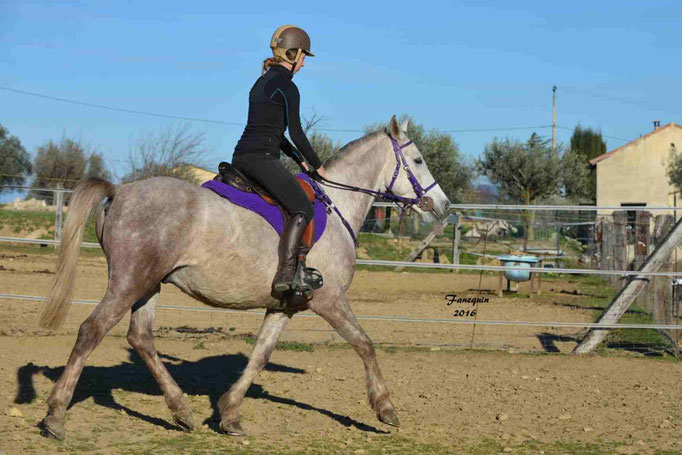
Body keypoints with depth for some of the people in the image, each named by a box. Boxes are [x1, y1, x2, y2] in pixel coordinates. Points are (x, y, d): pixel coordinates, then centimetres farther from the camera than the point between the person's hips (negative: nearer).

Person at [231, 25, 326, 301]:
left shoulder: (262, 82, 21)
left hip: (241, 157, 10)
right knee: (303, 210, -12)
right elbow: (296, 133, -9)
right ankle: (284, 275, -24)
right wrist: (317, 165, 4)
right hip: (262, 159, -10)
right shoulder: (287, 87, -7)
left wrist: (299, 160, 27)